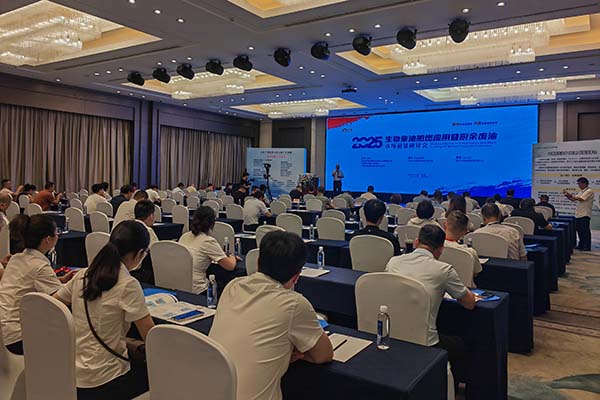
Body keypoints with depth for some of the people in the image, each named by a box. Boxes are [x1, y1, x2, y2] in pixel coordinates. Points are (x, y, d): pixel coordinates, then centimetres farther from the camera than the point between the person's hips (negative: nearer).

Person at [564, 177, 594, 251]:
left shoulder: (589, 191, -10)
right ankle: (581, 245, 22)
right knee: (579, 230, 13)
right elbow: (574, 199, 19)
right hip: (578, 214, 9)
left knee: (585, 231, -4)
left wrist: (571, 195, -17)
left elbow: (580, 199, -22)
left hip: (585, 215, -9)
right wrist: (567, 195, 3)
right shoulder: (581, 191, 17)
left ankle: (587, 247, 1)